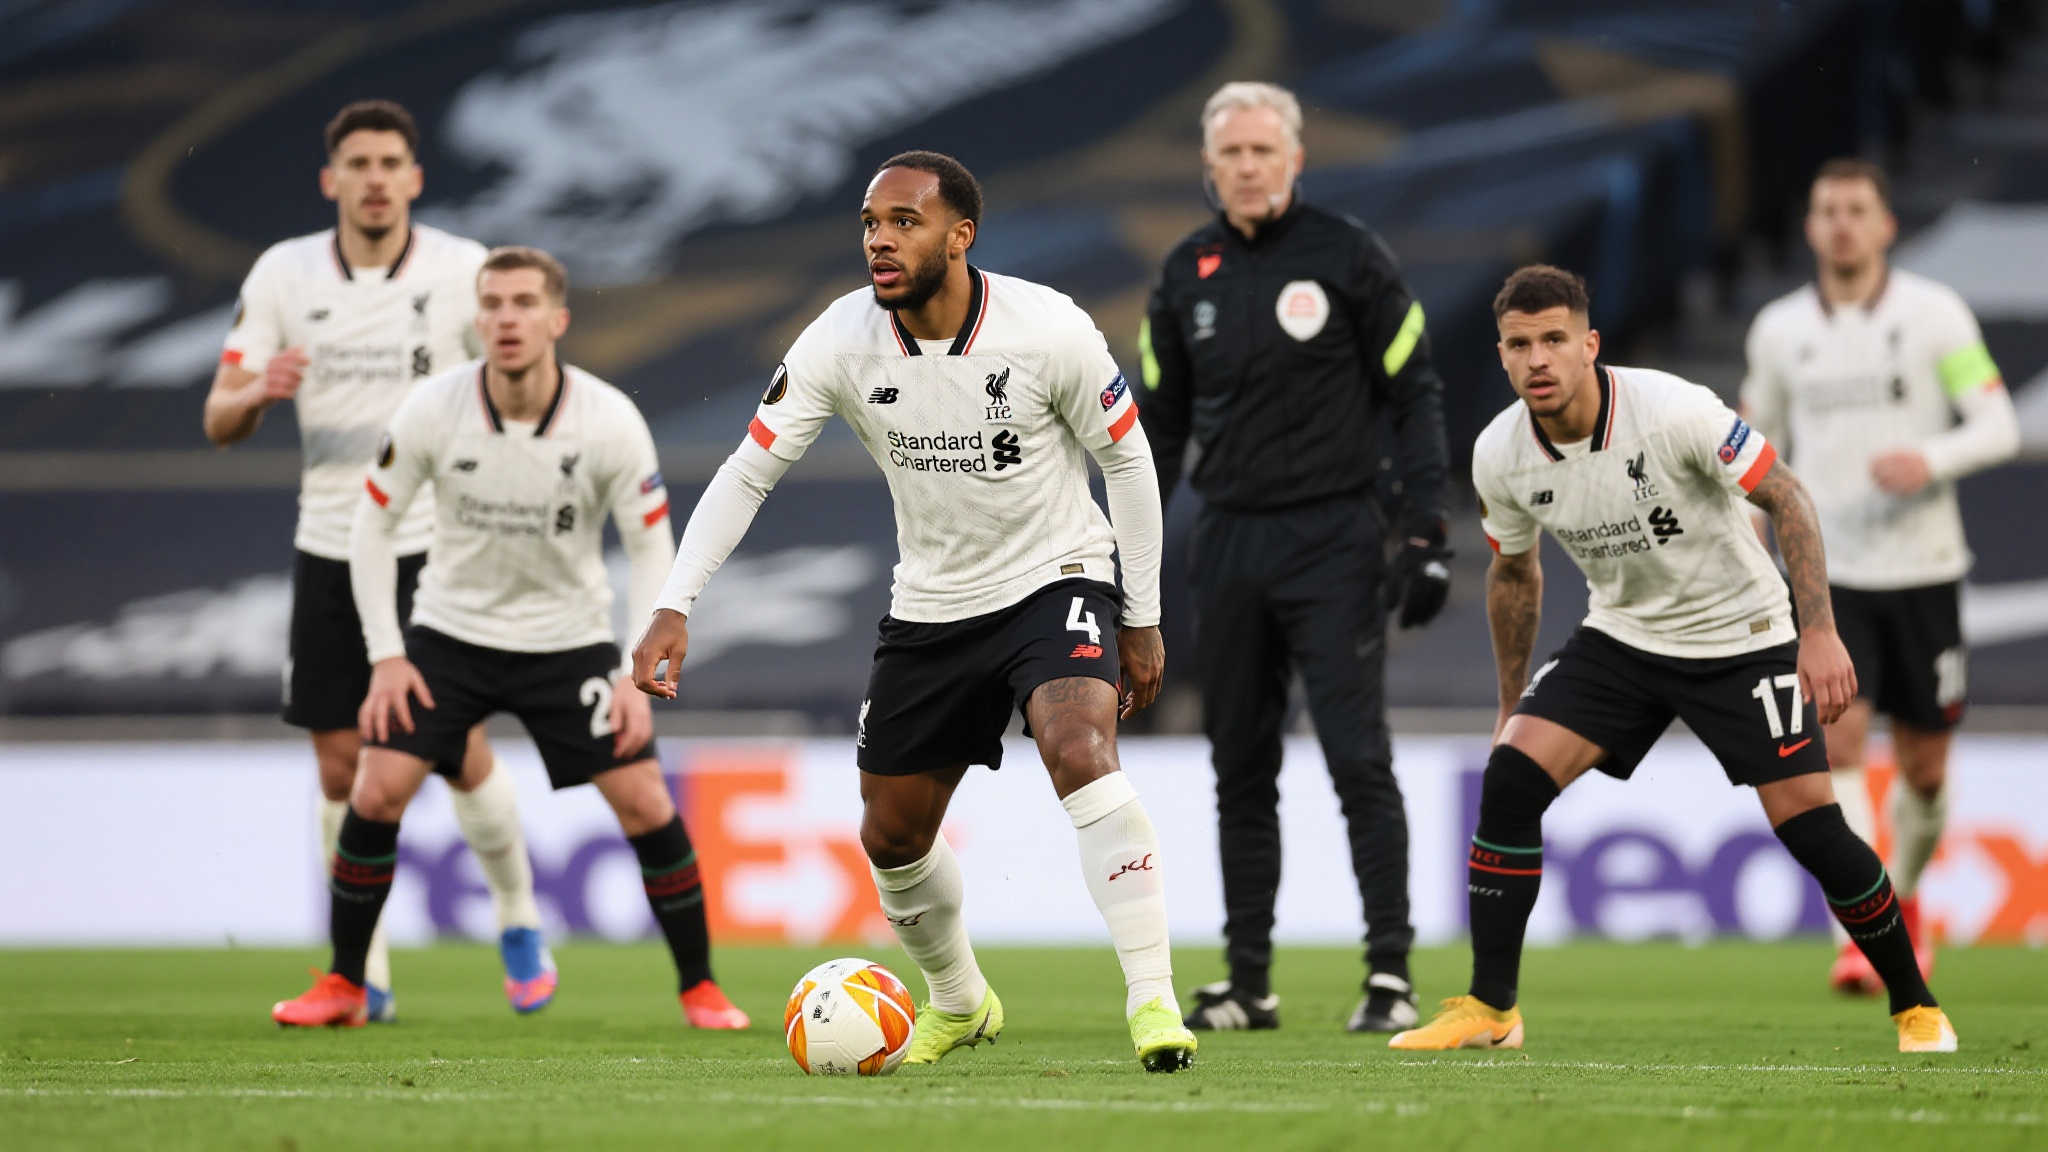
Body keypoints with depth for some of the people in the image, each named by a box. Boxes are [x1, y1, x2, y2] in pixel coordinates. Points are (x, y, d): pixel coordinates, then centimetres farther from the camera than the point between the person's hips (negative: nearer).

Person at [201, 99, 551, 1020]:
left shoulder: (464, 271, -6)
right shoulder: (283, 274, 0)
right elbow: (220, 421, 2)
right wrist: (256, 391, -21)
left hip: (438, 543, -2)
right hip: (329, 549, 2)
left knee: (457, 752, -7)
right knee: (343, 764, 1)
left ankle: (518, 918, 19)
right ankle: (366, 973, 11)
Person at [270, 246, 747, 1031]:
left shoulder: (610, 422, -18)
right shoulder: (432, 410, -17)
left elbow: (651, 549, -7)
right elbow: (373, 526, -4)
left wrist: (638, 676, -15)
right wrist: (386, 657, -9)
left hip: (569, 637, -1)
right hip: (451, 632, 1)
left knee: (644, 803, -9)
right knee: (377, 791, -12)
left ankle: (700, 988, 7)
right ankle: (342, 986, 4)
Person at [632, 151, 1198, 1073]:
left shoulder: (1049, 331, -20)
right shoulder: (841, 343, -14)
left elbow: (1126, 460, -6)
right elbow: (747, 472, -7)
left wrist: (1142, 620, -2)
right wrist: (674, 607, -18)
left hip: (1056, 581, -4)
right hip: (929, 607, 4)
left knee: (1080, 753, -32)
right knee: (891, 838, 11)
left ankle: (1152, 999, -29)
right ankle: (958, 1004, 39)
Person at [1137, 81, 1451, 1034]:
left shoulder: (1349, 257, -3)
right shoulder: (1186, 275, 10)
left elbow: (1415, 397, -1)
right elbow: (1162, 425, 17)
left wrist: (1425, 536, -9)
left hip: (1332, 543, -4)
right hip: (1229, 544, 4)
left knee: (1358, 760, -9)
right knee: (1239, 769, 6)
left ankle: (1390, 973, -7)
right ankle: (1248, 982, 11)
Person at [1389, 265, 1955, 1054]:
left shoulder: (1671, 410, -26)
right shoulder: (1499, 456, -11)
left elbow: (1786, 498, -19)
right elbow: (1513, 572, 9)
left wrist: (1820, 632, -27)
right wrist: (1511, 705, 13)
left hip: (1742, 635, -4)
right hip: (1621, 636, 4)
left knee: (1811, 828, -12)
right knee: (1510, 777, -15)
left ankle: (1914, 1005, 9)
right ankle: (1490, 1010, -7)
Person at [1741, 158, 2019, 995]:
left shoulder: (1936, 314, -3)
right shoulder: (1780, 329, 4)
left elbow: (1999, 427, -6)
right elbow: (1758, 446, 17)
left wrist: (1930, 461, -25)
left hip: (1922, 570, 0)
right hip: (1826, 575, 0)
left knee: (1924, 768, 8)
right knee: (1838, 740, -19)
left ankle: (1902, 900, 36)